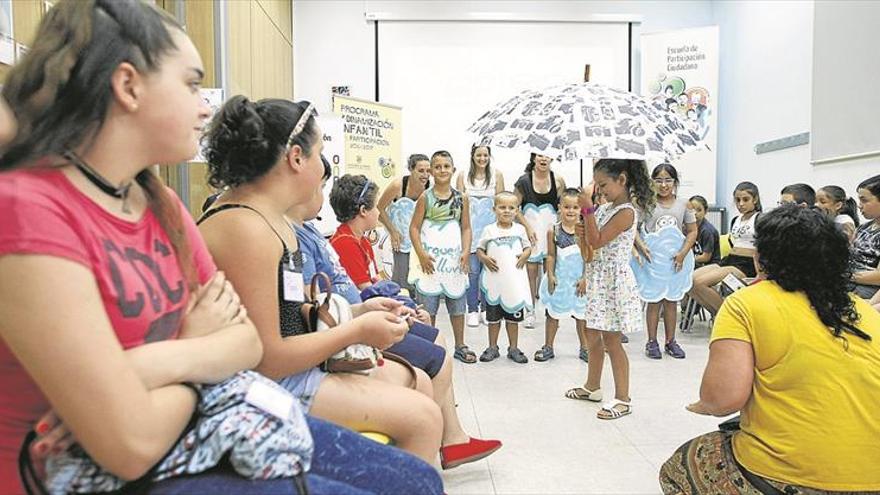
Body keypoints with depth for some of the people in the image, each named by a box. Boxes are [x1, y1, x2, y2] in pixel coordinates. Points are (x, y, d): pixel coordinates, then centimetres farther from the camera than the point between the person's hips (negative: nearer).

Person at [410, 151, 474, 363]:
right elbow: (414, 227, -4)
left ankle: (460, 346, 23)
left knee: (457, 302, 10)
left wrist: (465, 252, -8)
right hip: (431, 258, -2)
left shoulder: (461, 198, 4)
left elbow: (466, 228, 5)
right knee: (428, 305, 3)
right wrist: (421, 254, -13)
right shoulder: (426, 197, -3)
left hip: (454, 257, 3)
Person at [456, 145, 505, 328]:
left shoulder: (497, 175, 3)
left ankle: (486, 308, 19)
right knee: (472, 270, -1)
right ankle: (472, 310, 10)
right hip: (470, 227, 0)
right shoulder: (463, 176, 3)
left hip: (491, 227, 1)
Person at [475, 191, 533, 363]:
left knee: (513, 316, 11)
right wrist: (484, 259, -15)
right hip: (494, 281, -1)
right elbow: (479, 249, 4)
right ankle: (493, 348, 24)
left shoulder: (519, 229, 2)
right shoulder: (489, 230, -1)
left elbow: (528, 247, 9)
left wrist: (525, 256, -11)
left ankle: (513, 348, 23)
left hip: (515, 281, 1)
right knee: (493, 317, 10)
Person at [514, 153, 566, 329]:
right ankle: (530, 311, 10)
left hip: (551, 230, 1)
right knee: (531, 270, 1)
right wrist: (527, 227, -10)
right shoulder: (524, 180, -3)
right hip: (530, 230, -1)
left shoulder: (558, 181, 0)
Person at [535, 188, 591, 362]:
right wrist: (550, 275, -7)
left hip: (579, 280, -1)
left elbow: (589, 257, -7)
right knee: (552, 313, 11)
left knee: (582, 314, 10)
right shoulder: (553, 231, -5)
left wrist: (585, 278, -10)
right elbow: (551, 256, 0)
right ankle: (548, 347, 24)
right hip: (559, 279, 1)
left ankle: (584, 348, 26)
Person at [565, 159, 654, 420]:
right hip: (598, 277, 9)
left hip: (613, 280, -9)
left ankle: (623, 399, 9)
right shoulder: (606, 207, 10)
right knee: (593, 335, 17)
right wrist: (583, 233, -3)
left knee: (611, 340, -3)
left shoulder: (625, 212, -17)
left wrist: (588, 208, -25)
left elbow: (597, 241, -21)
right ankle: (592, 387, 31)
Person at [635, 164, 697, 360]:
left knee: (671, 301, 11)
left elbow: (692, 231, 4)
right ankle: (652, 342, 15)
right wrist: (641, 246, -22)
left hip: (674, 260, 2)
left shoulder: (683, 205, 2)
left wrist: (683, 253, -9)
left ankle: (670, 341, 23)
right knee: (654, 301, 5)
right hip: (652, 259, -2)